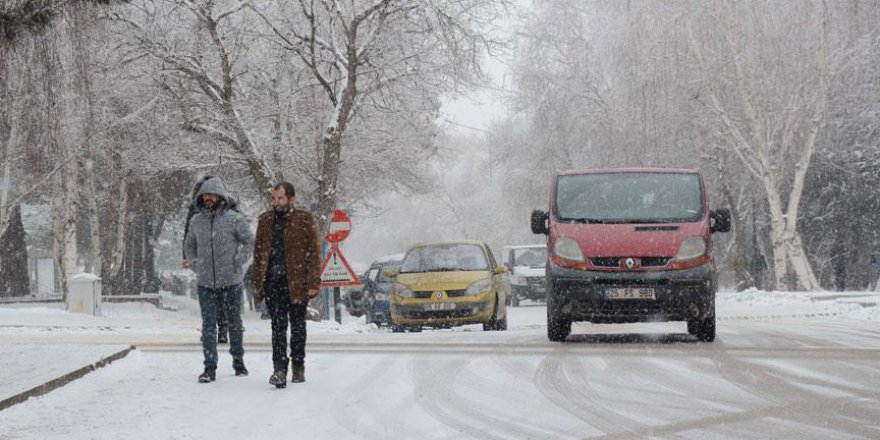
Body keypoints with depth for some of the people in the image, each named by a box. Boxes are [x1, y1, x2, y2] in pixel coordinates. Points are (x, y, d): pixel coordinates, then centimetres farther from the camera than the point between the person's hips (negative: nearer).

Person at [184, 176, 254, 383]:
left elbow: (249, 241, 2)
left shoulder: (234, 219, -5)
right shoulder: (196, 221, 6)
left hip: (231, 281, -2)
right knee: (208, 325, 0)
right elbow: (189, 245, 20)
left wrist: (239, 260, -8)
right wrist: (193, 262, 5)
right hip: (206, 283, 2)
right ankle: (210, 367, 2)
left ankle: (238, 360, 28)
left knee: (234, 323, 12)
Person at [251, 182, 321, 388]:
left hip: (297, 283, -2)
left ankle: (298, 367, 19)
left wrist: (313, 283, -9)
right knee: (278, 327, -4)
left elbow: (314, 253, -2)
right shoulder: (265, 221, 10)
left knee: (297, 327, 8)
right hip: (273, 282, 2)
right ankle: (280, 369, -8)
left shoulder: (305, 220, 0)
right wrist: (257, 284, 9)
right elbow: (259, 253, 15)